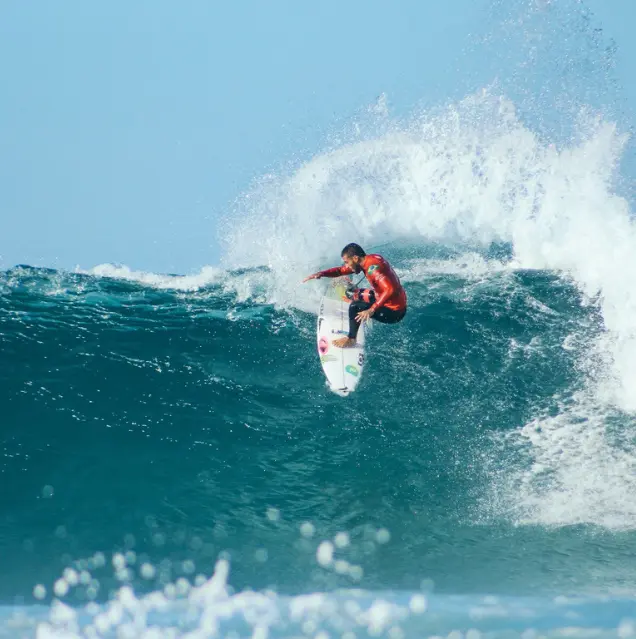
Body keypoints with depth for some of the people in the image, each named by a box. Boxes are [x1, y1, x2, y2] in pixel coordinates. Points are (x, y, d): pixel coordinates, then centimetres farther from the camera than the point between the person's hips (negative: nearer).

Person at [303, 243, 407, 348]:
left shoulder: (373, 268, -26)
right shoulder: (370, 259, 2)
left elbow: (391, 289, -39)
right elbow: (341, 270, 9)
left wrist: (372, 310, -38)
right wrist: (321, 274, -4)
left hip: (394, 312, -10)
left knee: (355, 306, -17)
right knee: (358, 295, 23)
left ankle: (351, 339, -4)